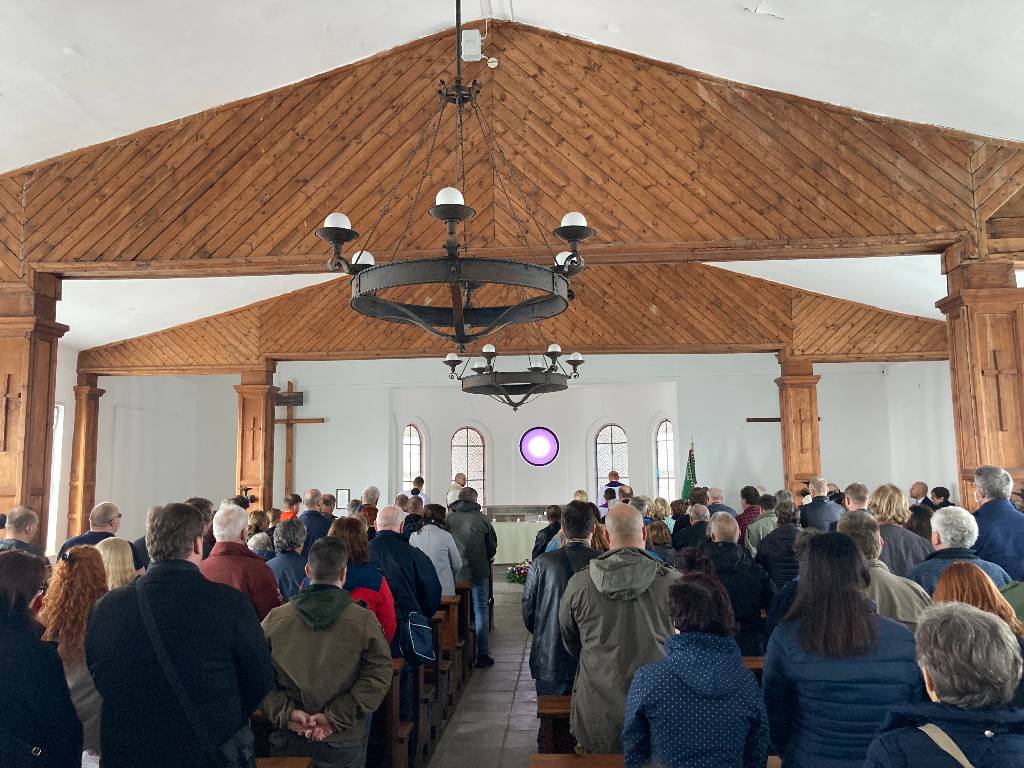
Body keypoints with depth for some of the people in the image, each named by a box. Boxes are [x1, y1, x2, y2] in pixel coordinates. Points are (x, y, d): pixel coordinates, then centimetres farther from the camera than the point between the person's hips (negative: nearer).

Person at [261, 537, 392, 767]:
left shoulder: (274, 619, -5)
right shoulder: (364, 621, -12)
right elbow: (378, 676, -15)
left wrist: (286, 713, -8)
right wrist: (336, 717, -14)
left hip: (288, 739, 2)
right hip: (344, 743, -1)